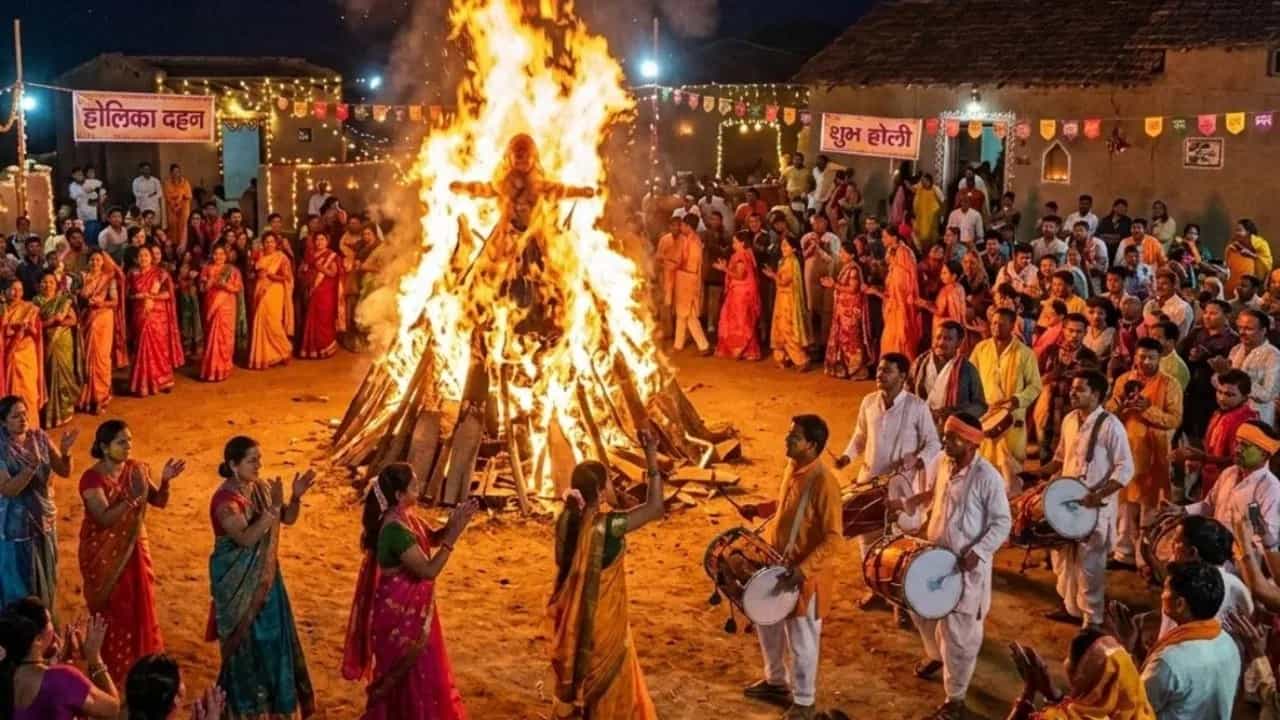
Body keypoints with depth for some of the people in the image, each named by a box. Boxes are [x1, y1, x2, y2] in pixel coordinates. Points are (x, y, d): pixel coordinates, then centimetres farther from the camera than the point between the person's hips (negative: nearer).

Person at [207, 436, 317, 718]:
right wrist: (273, 507, -36)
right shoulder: (225, 499, -23)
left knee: (271, 636, 16)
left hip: (263, 576, 7)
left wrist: (296, 496, -16)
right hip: (236, 581, -7)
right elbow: (246, 538, -32)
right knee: (245, 641, 6)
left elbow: (288, 518, 3)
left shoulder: (260, 488, -1)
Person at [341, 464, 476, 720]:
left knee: (420, 671, 24)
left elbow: (432, 538, 12)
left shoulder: (406, 516, -1)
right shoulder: (396, 529, -29)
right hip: (399, 611, -10)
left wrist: (452, 524, -7)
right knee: (411, 674, 5)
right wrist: (453, 535, -27)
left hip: (410, 607, 10)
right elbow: (429, 570, -28)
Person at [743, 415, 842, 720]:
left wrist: (803, 570, -32)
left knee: (802, 640, 6)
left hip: (808, 574, -9)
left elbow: (834, 539, -26)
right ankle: (776, 681, 45)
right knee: (767, 622, 24)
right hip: (780, 564, 9)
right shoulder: (792, 469, 1)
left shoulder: (823, 482, -25)